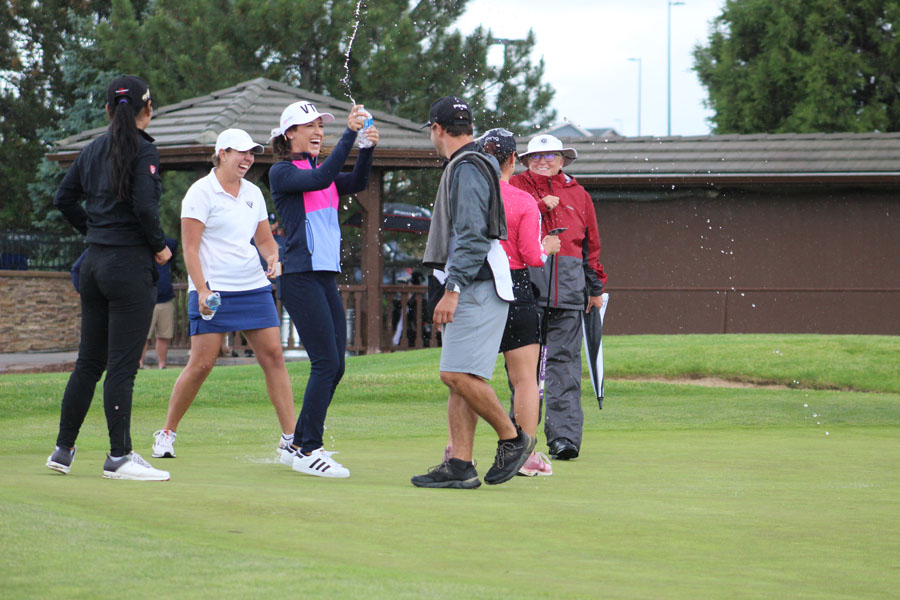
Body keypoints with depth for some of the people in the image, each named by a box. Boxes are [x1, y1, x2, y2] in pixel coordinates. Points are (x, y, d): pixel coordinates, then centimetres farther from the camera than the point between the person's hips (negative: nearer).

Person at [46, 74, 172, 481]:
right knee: (122, 366, -5)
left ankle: (63, 449, 18)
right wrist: (160, 247, -7)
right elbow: (144, 206, -21)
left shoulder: (92, 151, 10)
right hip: (130, 265, -7)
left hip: (95, 264, 7)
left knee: (89, 362, 14)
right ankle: (119, 457, -3)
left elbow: (64, 199, 14)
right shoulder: (143, 150, -11)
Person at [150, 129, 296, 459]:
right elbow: (190, 248, -9)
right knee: (201, 364, -8)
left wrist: (274, 258, -1)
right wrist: (202, 289, -18)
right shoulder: (201, 192, -5)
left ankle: (290, 438, 0)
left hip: (255, 287, 6)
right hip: (212, 291, -6)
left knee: (273, 357, -3)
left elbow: (265, 239, 22)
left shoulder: (253, 193, 13)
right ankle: (166, 434, 7)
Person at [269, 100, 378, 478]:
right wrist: (349, 134, -24)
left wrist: (367, 148, -15)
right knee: (326, 363, -14)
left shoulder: (319, 171, 19)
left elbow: (356, 184, 2)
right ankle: (308, 451, -11)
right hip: (301, 276, -8)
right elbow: (322, 179, -21)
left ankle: (300, 445, 16)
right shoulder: (282, 172, -3)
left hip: (327, 277, 8)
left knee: (334, 367, 6)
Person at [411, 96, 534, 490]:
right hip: (470, 290, 10)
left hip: (477, 289, -10)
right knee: (458, 378, 5)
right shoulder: (466, 167, 21)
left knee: (458, 375, -15)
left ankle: (512, 439, -2)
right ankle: (460, 466, 3)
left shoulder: (466, 169, -11)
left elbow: (472, 236, -19)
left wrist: (453, 289, -22)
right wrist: (452, 288, 22)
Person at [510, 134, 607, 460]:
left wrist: (596, 287, 22)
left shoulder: (578, 195, 20)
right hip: (524, 283, -2)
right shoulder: (514, 186, 13)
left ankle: (564, 436, -8)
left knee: (564, 361, -4)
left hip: (567, 287, 2)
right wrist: (541, 205, -7)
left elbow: (591, 245, 24)